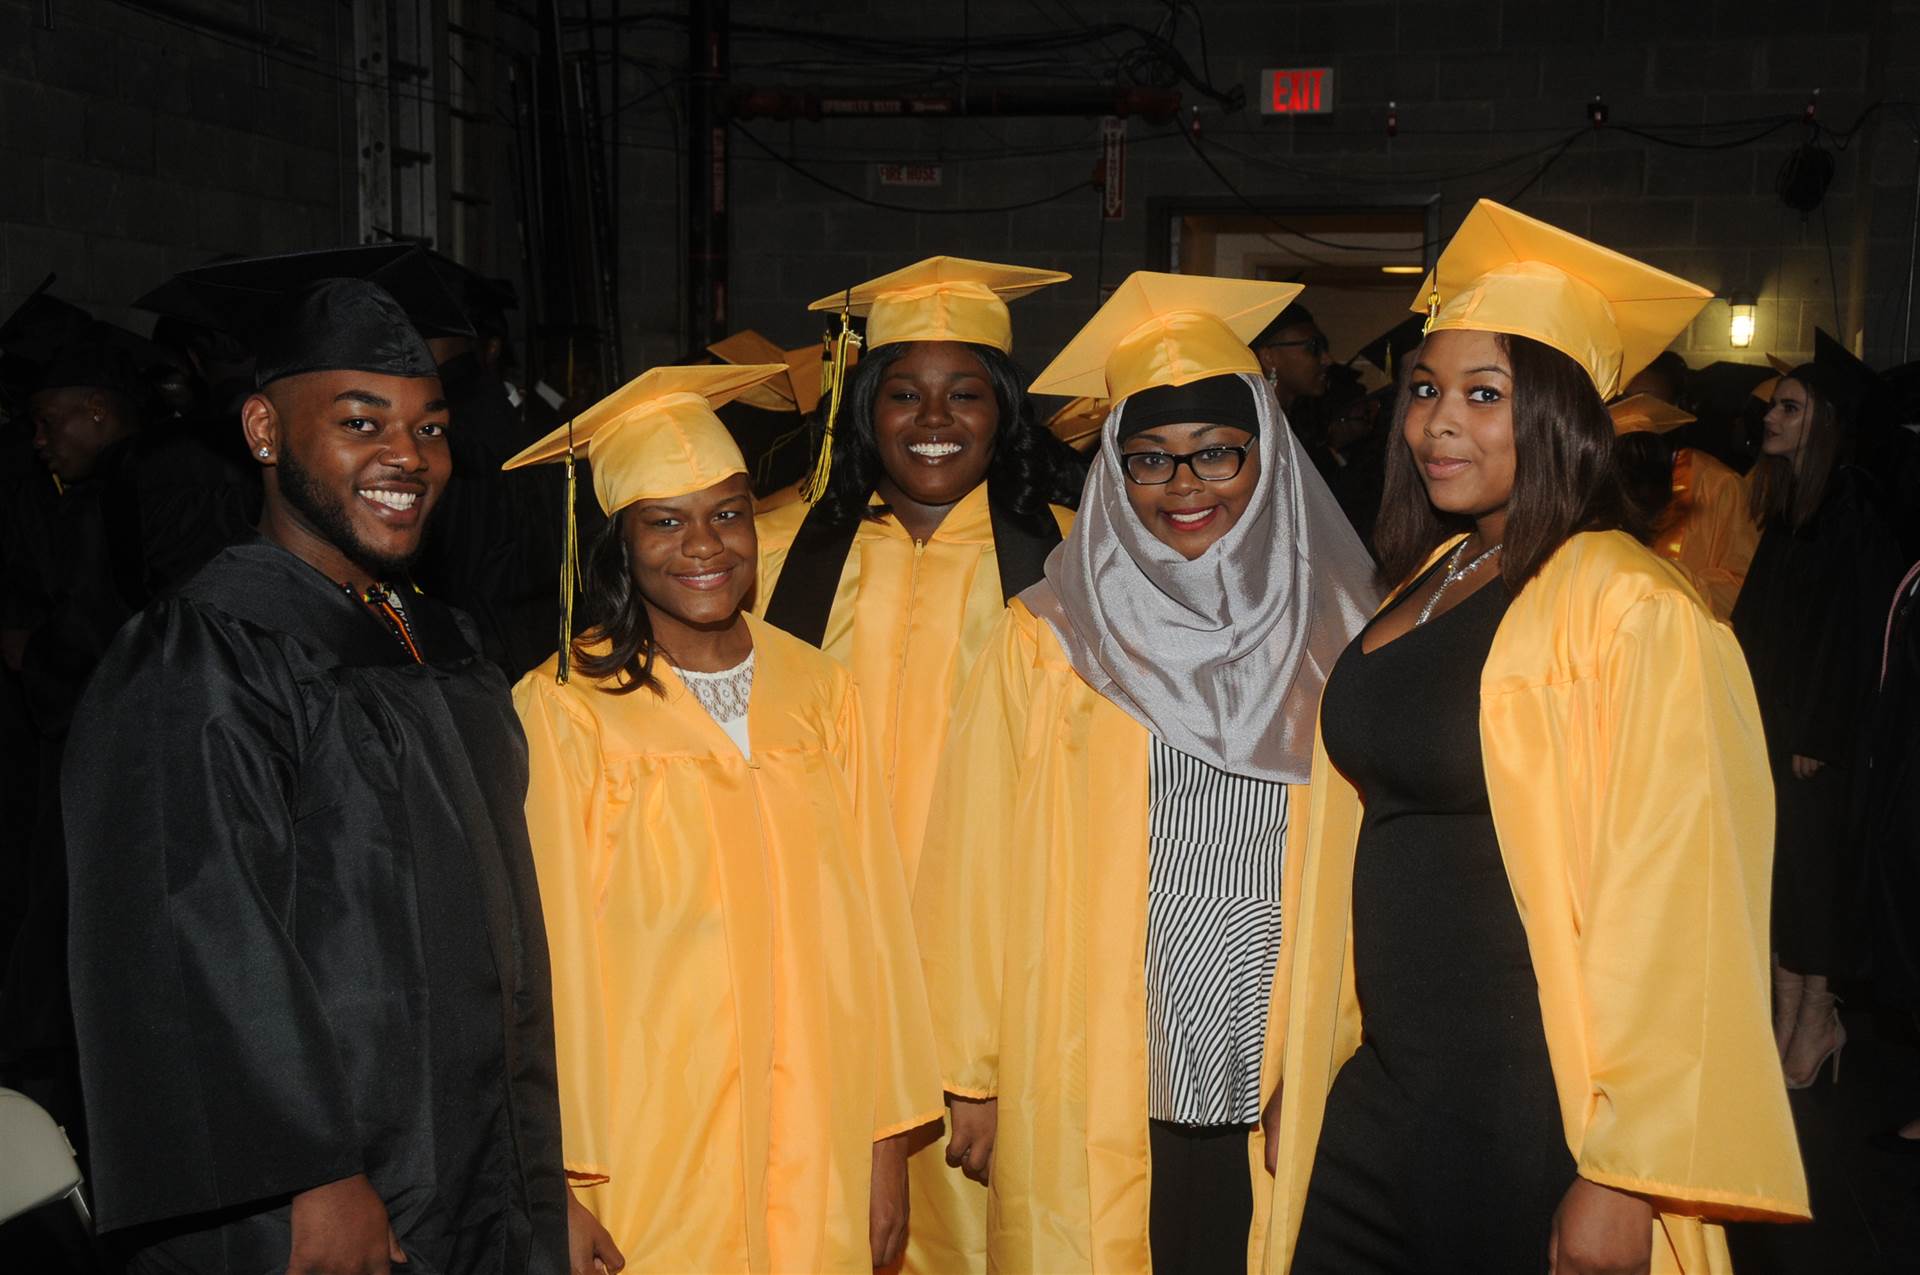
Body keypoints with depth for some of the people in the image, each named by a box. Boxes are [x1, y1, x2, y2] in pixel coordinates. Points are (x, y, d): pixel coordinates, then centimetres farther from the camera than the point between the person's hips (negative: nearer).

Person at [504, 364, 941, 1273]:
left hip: (819, 1158, 3)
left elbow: (869, 921, 3)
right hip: (645, 1166, -3)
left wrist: (890, 1143, 3)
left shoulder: (820, 693, 2)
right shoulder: (564, 708, -10)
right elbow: (550, 952, -8)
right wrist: (559, 1182, -8)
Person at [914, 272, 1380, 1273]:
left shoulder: (1338, 630, 3)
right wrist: (971, 1075, 0)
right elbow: (978, 870, -1)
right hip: (1098, 1100, -1)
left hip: (1293, 1088, 2)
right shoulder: (1048, 643, -2)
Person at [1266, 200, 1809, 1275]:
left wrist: (1623, 1181, -16)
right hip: (1383, 1098, 7)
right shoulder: (1426, 586, 8)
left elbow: (1670, 912, -16)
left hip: (1537, 1135, -7)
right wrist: (1301, 1071, 13)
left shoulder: (1635, 612, -15)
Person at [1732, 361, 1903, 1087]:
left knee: (1809, 862, 1)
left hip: (1821, 731, -7)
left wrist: (1818, 736, -15)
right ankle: (1791, 1014, 19)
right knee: (1780, 865, 10)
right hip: (1771, 725, 7)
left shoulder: (1854, 516, -13)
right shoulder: (1784, 510, 11)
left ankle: (1817, 1016, 15)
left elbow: (1853, 632, -15)